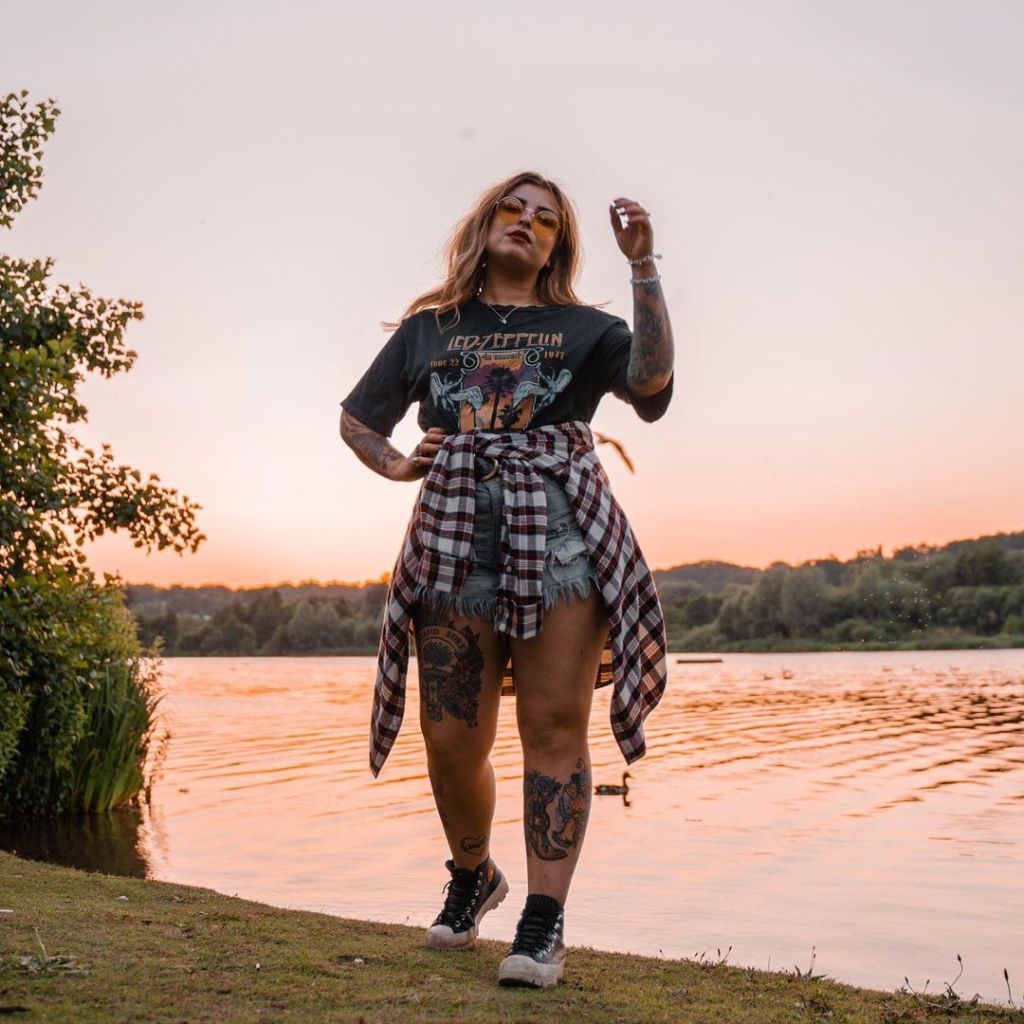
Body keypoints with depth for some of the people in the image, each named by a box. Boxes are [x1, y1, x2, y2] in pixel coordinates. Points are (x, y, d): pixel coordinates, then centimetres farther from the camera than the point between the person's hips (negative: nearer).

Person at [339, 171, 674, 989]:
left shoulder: (583, 328, 14)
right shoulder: (428, 329, 19)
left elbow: (652, 376, -8)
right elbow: (356, 419, 27)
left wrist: (644, 263, -10)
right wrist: (395, 466, 8)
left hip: (561, 531, -1)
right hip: (455, 536, 2)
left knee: (553, 726, -6)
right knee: (451, 739, 2)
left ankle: (545, 921, 0)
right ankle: (472, 877, 28)